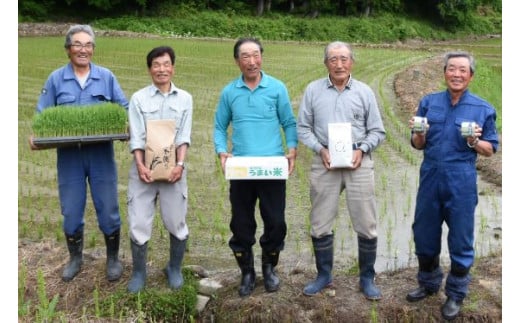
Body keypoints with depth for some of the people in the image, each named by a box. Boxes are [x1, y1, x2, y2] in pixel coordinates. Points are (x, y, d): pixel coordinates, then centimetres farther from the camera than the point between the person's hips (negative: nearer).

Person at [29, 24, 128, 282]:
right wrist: (35, 136, -15)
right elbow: (42, 116, 4)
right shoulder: (56, 79, 3)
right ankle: (75, 258, 32)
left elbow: (124, 110, 3)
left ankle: (113, 259, 26)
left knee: (108, 210, 6)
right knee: (71, 212, 10)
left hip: (101, 154, 0)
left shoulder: (106, 77, 3)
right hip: (69, 156, 1)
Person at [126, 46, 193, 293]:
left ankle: (175, 268, 27)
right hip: (144, 168, -1)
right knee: (138, 223, 2)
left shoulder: (185, 98, 6)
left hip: (173, 169, 1)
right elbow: (136, 137, -5)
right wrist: (140, 165, -18)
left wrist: (180, 164, -14)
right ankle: (138, 272, 20)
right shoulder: (138, 98, 2)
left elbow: (184, 136, -1)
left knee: (177, 223, 7)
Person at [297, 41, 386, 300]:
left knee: (366, 225, 3)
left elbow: (377, 131, 6)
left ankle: (367, 278, 20)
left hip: (358, 163, 0)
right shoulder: (313, 90, 3)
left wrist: (361, 149, -11)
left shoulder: (364, 92, 4)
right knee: (320, 224, 8)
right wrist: (320, 149, -10)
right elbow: (303, 128, 5)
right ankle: (324, 275, 26)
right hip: (324, 163, 1)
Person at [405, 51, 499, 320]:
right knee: (424, 235, 14)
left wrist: (475, 142, -17)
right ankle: (428, 283, 36)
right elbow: (418, 145, 8)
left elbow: (490, 150, 3)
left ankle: (455, 294, 24)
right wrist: (419, 133, -13)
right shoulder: (429, 102, 4)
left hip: (461, 184, -3)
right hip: (430, 178, 3)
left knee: (460, 240, 6)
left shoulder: (482, 109, -1)